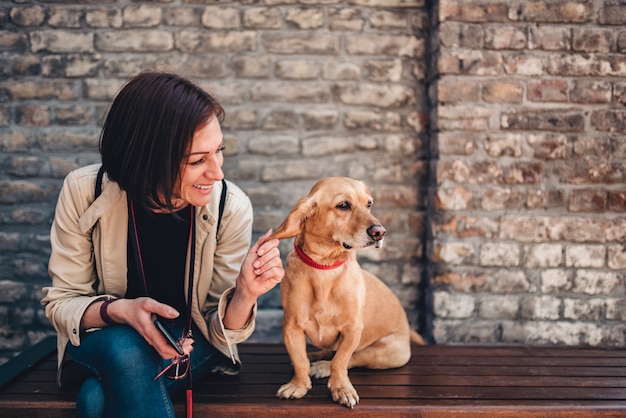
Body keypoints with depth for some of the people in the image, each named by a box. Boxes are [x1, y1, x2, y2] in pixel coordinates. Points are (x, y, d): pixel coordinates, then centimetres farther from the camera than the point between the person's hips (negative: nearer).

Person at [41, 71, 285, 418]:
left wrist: (245, 294, -34)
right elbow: (61, 301, -10)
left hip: (190, 343, -1)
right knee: (124, 350, -35)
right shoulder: (84, 193, -20)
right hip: (104, 339, 2)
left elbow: (218, 331, -12)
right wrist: (119, 310, -31)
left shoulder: (230, 207, -20)